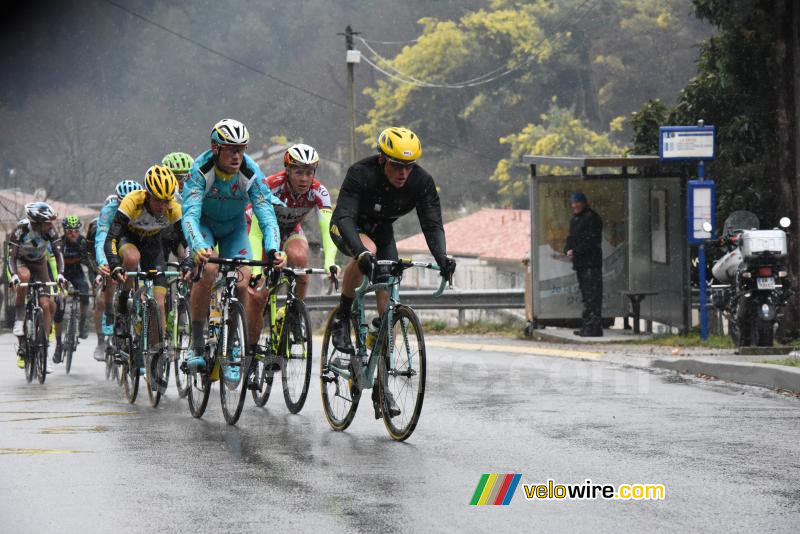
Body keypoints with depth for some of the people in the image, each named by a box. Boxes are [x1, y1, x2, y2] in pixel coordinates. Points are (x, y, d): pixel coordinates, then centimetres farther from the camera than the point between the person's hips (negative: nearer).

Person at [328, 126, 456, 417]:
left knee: (388, 303, -7)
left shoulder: (421, 181, -23)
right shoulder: (360, 174, -34)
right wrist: (361, 251, -60)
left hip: (381, 230, 4)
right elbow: (344, 218, -42)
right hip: (347, 229, -4)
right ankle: (342, 319, -17)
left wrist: (442, 257, -45)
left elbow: (432, 224, -25)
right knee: (367, 251, -39)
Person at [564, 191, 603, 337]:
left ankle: (594, 327, -13)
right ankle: (587, 327, 18)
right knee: (585, 295, 13)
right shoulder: (575, 219, 20)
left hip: (591, 263, -10)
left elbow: (591, 241, -16)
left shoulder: (591, 218, -9)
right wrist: (568, 249, 1)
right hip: (580, 263, 10)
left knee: (592, 295, -11)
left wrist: (575, 251, -18)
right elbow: (571, 237, 22)